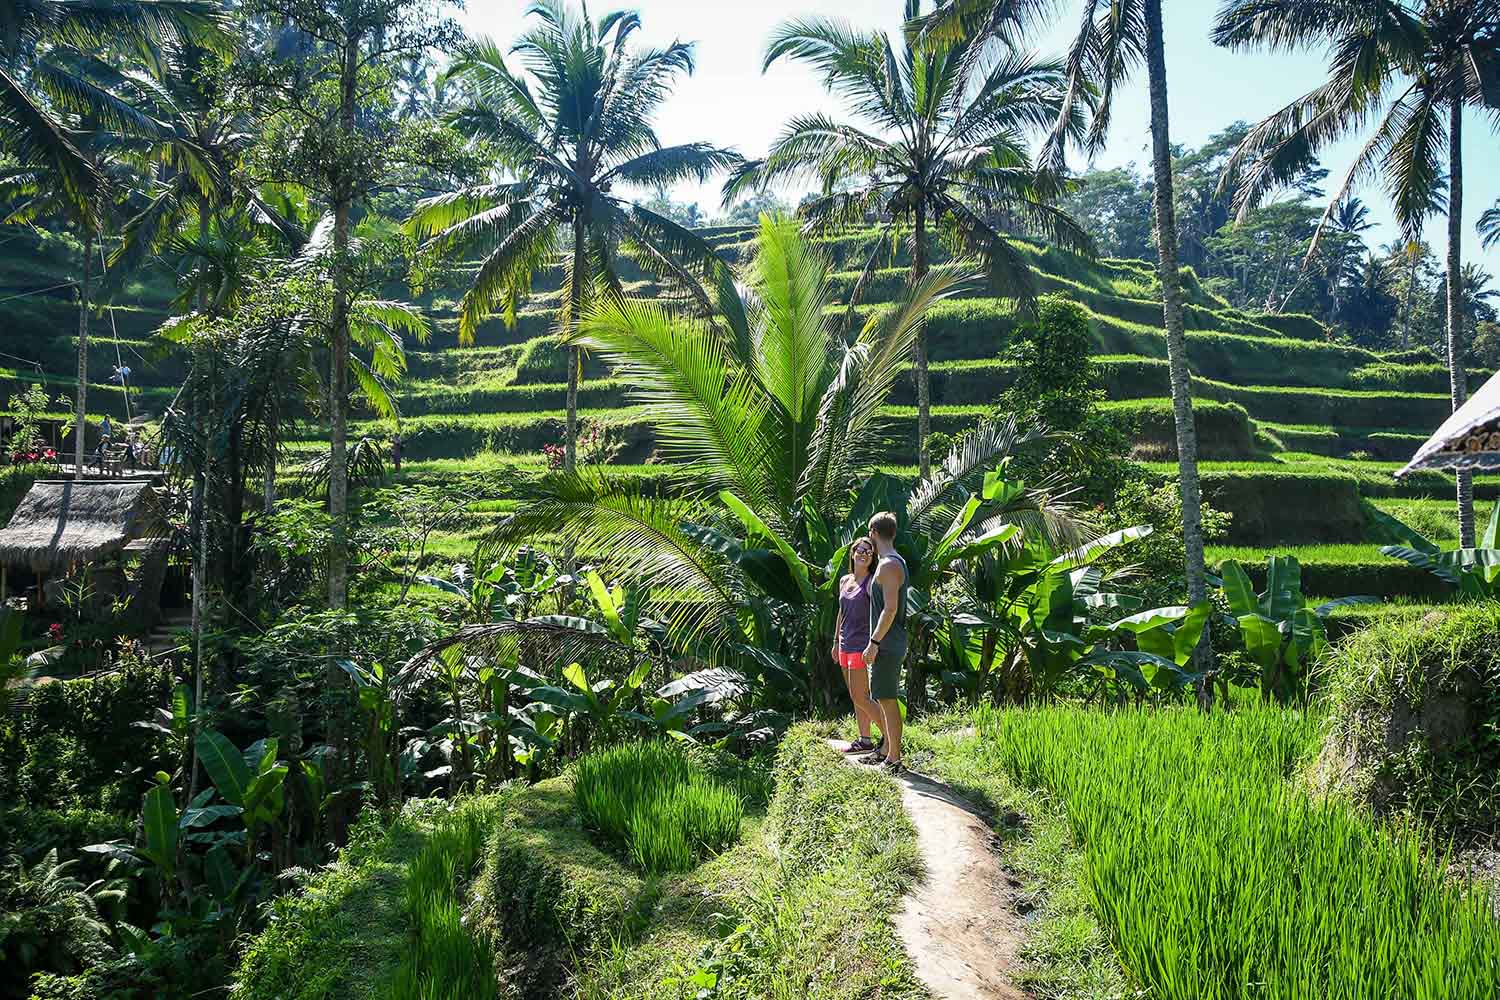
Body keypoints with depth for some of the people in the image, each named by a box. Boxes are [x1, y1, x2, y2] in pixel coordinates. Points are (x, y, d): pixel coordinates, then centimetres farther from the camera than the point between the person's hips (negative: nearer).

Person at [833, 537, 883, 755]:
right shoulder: (844, 580, 12)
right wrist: (836, 642, 21)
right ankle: (864, 741, 18)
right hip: (846, 645, 8)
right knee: (856, 697, 11)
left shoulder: (872, 581, -10)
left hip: (861, 645, -8)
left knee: (860, 697, -8)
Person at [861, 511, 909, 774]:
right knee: (884, 700, 17)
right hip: (890, 646, 10)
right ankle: (887, 752, 26)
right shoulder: (894, 563, 16)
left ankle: (894, 761, -3)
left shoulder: (889, 565, -16)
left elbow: (890, 608, -23)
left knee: (888, 702, -7)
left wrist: (874, 642, -22)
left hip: (886, 646, -10)